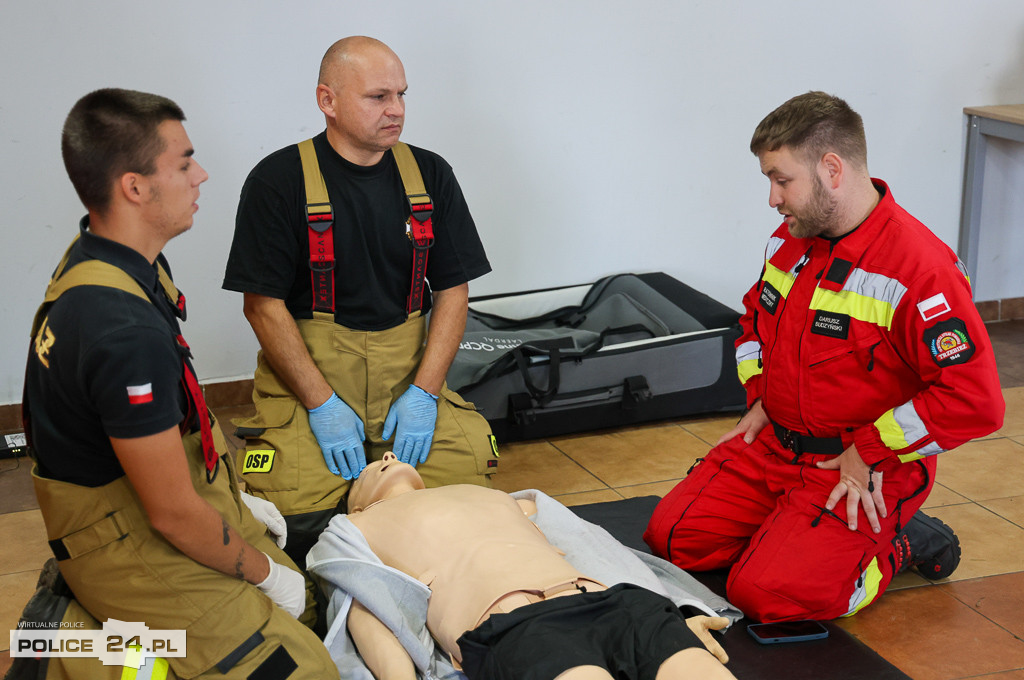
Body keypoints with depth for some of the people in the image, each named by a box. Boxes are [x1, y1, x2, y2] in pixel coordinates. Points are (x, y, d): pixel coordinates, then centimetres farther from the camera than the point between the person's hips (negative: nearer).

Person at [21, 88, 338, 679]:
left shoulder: (105, 258, 1)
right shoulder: (126, 332, -32)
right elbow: (173, 515, -24)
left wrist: (234, 499, 17)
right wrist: (264, 572, -8)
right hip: (131, 545, -10)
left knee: (315, 596, 13)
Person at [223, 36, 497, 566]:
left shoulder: (430, 175, 6)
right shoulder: (278, 181, -6)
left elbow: (453, 289, 5)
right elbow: (263, 305, -8)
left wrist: (423, 392, -6)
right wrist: (322, 403, -15)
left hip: (407, 371, 4)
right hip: (306, 370, -3)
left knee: (469, 477, -17)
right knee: (299, 519, -22)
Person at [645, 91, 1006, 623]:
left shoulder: (919, 269, -23)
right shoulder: (790, 240, 4)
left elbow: (975, 400, -26)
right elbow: (757, 316, 25)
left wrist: (869, 451, -19)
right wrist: (760, 397, 10)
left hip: (866, 472, -7)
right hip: (773, 445, 8)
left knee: (767, 593, -21)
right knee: (672, 535, -2)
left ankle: (893, 543, 4)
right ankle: (791, 525, 16)